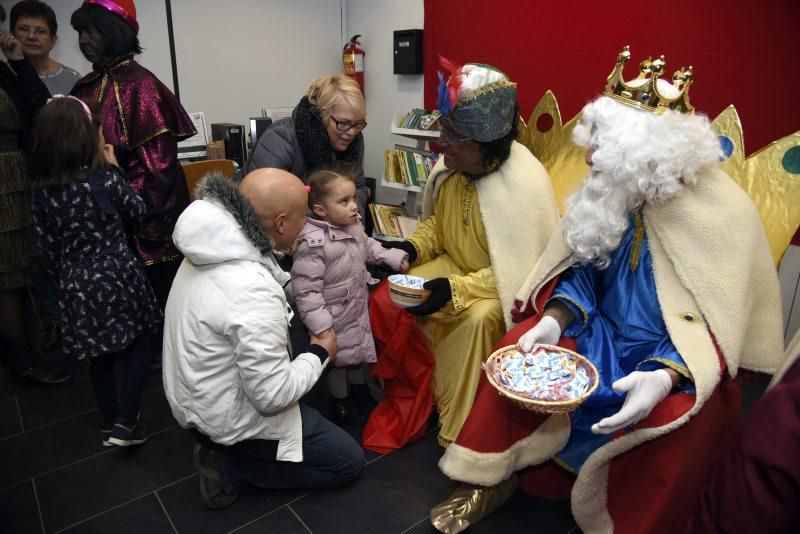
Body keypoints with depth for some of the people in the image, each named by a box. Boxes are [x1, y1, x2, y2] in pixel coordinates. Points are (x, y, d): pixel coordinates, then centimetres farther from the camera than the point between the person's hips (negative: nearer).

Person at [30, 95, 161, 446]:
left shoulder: (42, 190, -4)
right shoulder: (106, 178, -16)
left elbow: (47, 249, 1)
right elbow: (138, 211, 2)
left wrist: (64, 279, 16)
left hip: (78, 286, 4)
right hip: (118, 279, -4)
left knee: (100, 357, 19)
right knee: (138, 346, 16)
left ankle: (110, 425, 35)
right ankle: (126, 424, 11)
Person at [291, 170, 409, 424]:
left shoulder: (354, 225, -7)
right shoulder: (313, 244, -32)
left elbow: (368, 247, 15)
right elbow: (305, 290, -28)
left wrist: (394, 257, 4)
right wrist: (320, 324, -28)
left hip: (359, 306, 7)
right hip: (336, 316, -7)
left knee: (359, 349, 26)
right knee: (340, 358, 14)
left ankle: (360, 389, 53)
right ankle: (341, 403, 41)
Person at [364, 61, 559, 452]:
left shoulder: (525, 184, -25)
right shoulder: (453, 164, -6)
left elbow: (521, 268, -23)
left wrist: (456, 289, -30)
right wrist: (414, 247, -10)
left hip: (503, 285, -6)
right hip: (454, 265, 6)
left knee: (475, 320, -35)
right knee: (386, 302, -13)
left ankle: (458, 434, -12)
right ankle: (408, 401, 4)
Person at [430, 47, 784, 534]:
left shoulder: (724, 211, -19)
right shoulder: (611, 191, -5)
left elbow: (714, 322, -19)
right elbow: (584, 266, 3)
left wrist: (665, 378, -35)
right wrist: (555, 320, -15)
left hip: (681, 358, -4)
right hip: (606, 333, 5)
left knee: (670, 424, -32)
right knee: (516, 350, -11)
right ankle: (492, 479, 5)